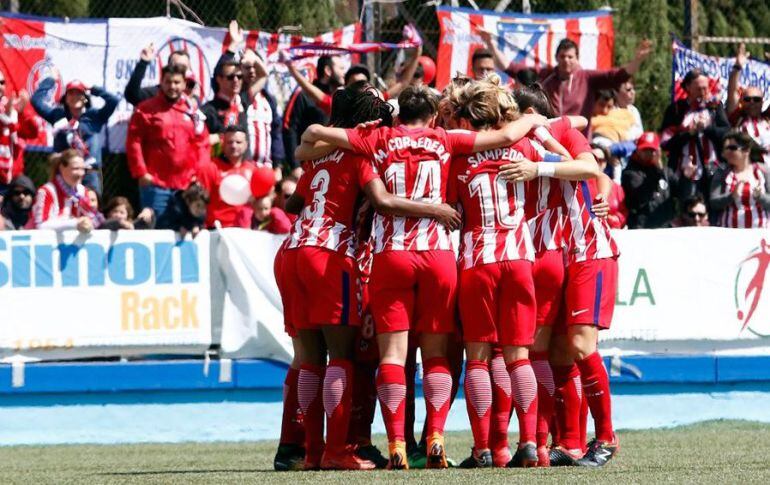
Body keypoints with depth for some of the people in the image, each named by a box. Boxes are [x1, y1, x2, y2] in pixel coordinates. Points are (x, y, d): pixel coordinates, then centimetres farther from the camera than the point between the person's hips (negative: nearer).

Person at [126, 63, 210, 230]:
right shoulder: (146, 109, 2)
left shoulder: (192, 109, 12)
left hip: (187, 185, 3)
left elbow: (202, 143, 12)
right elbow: (133, 143, -2)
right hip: (155, 184, -3)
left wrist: (201, 173, 2)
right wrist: (141, 173, -8)